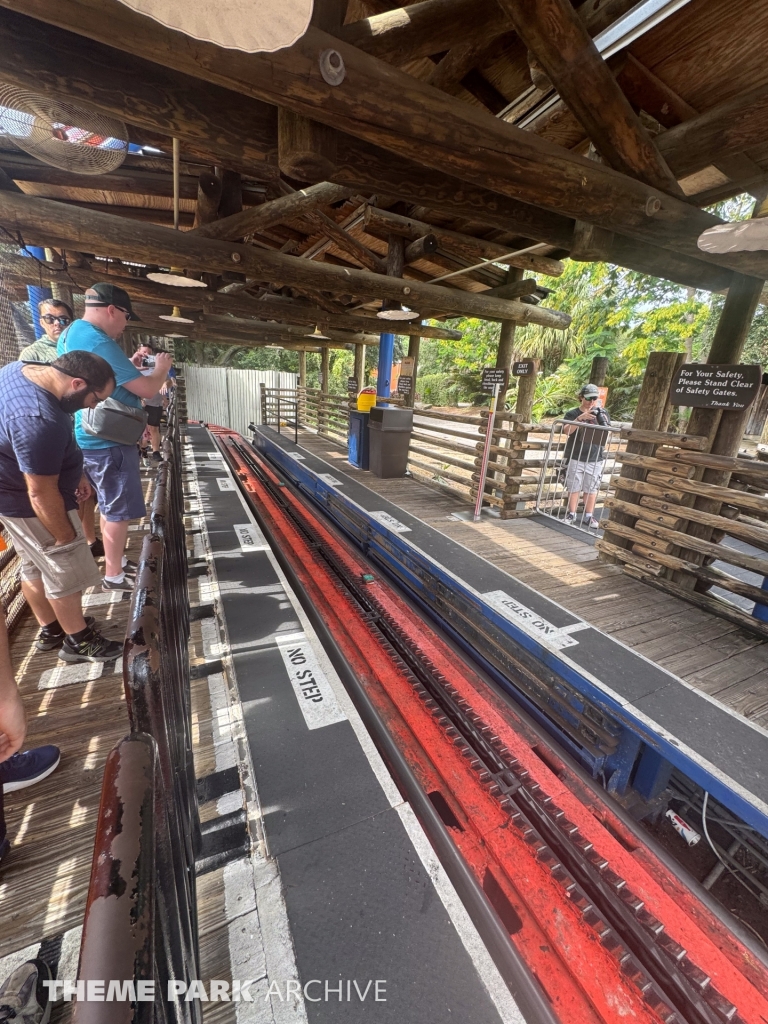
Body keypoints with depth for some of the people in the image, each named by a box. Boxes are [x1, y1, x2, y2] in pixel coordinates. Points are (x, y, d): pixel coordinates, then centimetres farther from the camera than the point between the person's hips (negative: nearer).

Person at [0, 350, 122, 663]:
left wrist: (71, 472, 11)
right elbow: (41, 494, -28)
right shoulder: (39, 420, -35)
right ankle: (78, 641, 26)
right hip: (30, 505, -10)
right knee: (66, 574, 7)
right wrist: (65, 537, -16)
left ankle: (50, 629, 40)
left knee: (35, 568, 22)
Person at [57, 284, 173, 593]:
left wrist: (132, 363, 15)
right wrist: (161, 368, -4)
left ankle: (114, 559, 34)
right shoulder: (99, 343, -21)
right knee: (118, 511, 0)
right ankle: (113, 576, 13)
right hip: (108, 442, -10)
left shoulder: (70, 334, 12)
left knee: (109, 507, 20)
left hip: (93, 437, 10)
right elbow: (147, 389, -22)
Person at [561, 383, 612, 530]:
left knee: (591, 488, 5)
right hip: (575, 458, -2)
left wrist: (602, 421, -16)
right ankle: (571, 514, 15)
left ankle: (588, 516, 14)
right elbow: (566, 431, -14)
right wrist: (581, 418, -26)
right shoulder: (572, 413, 2)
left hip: (595, 459, 2)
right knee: (574, 487, 4)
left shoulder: (602, 414, 9)